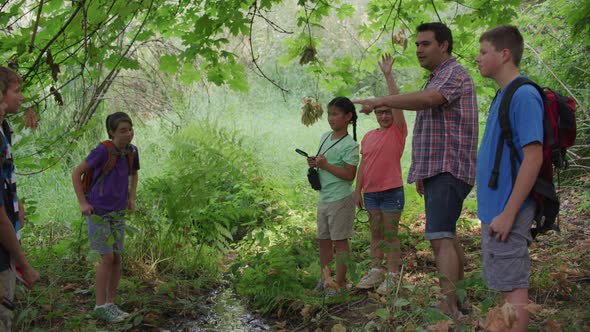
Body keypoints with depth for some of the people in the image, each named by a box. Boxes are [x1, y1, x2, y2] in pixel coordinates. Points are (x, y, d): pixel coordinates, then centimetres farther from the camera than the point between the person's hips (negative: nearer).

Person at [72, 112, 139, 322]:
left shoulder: (131, 151, -1)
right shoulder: (102, 150, -19)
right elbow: (76, 173, -11)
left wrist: (132, 199, 8)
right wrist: (83, 203, -14)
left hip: (117, 213, 6)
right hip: (97, 212, -6)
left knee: (117, 259, 5)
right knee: (107, 258, -8)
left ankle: (110, 304, 17)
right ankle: (100, 306, 5)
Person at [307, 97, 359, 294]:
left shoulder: (349, 145, -14)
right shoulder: (325, 137, 10)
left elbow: (349, 175, -20)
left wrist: (325, 165, -22)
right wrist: (314, 164, 1)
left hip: (340, 199, -8)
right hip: (323, 197, 8)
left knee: (340, 241, 0)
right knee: (323, 240, 15)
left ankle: (340, 282, 8)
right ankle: (325, 277, 28)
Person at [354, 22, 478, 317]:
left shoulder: (454, 74, -9)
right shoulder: (436, 80, 22)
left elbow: (428, 99, -31)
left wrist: (381, 101, -35)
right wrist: (423, 172, 22)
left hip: (448, 170, -11)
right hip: (436, 171, 11)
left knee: (440, 237, -20)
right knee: (447, 236, 16)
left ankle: (447, 308, -24)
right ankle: (460, 298, 26)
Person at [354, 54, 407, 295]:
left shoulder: (398, 131, -4)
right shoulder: (368, 137, 11)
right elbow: (363, 165, 14)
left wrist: (388, 75, -18)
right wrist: (358, 190, 12)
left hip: (392, 191, -5)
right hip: (370, 193, 5)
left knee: (391, 234, -1)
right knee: (375, 233, 12)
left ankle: (392, 275, 4)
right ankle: (375, 271, 19)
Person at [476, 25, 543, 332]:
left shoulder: (524, 95, -15)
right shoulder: (502, 96, 13)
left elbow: (533, 158, -21)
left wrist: (508, 213, -22)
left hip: (506, 211, -9)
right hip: (494, 208, 9)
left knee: (512, 286, -2)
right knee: (505, 283, 16)